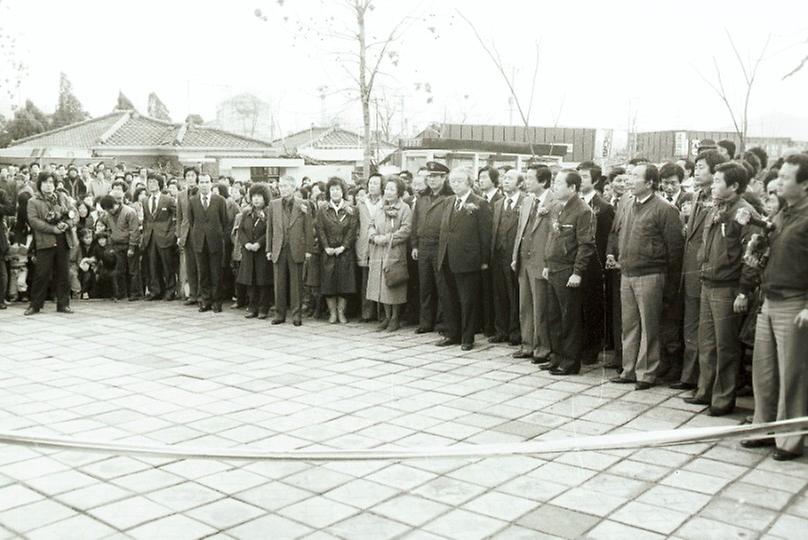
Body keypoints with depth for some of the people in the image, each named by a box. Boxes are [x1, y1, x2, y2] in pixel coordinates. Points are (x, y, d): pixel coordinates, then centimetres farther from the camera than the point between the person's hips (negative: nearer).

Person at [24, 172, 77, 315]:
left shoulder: (62, 198, 16)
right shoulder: (33, 202, 2)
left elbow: (73, 212, 10)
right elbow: (34, 221, -9)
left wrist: (67, 224, -11)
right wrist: (53, 229, -17)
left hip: (64, 240, 4)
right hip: (45, 241, -3)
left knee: (63, 273, 6)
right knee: (42, 274, -3)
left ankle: (63, 304, 12)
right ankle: (35, 305, 6)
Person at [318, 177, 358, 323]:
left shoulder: (351, 211, 5)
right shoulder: (322, 211, 8)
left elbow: (352, 230, -2)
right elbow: (320, 231, 2)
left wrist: (343, 247, -12)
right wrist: (326, 247, -10)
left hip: (345, 252, -1)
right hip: (328, 253, 1)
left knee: (344, 282, -1)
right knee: (328, 283, 0)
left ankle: (341, 312, 9)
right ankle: (332, 313, 9)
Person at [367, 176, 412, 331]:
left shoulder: (404, 209, -4)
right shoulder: (380, 209, 17)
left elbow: (406, 230, -13)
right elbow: (372, 227, 17)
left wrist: (387, 238, -16)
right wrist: (374, 237, -5)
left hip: (395, 254, -6)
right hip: (379, 254, 6)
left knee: (393, 286, -3)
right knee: (381, 286, 8)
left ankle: (395, 318, 9)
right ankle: (387, 317, 19)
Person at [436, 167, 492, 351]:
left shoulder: (480, 204, -6)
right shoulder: (449, 202, 14)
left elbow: (485, 233, -8)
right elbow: (444, 230, 15)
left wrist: (484, 260, -10)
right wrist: (441, 255, 9)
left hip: (467, 260, -7)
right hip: (447, 260, 7)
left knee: (468, 301, 2)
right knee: (447, 299, 13)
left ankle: (467, 338, 13)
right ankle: (453, 334, 26)